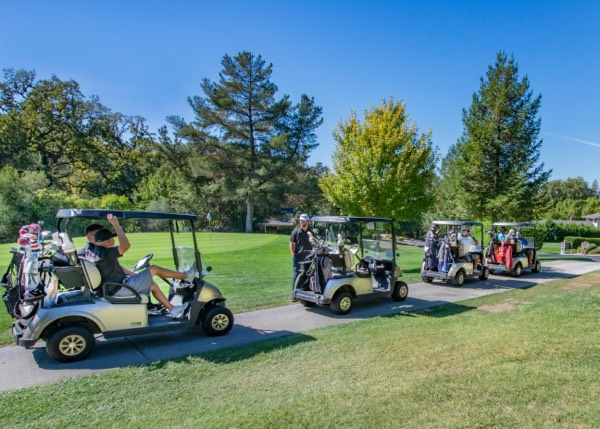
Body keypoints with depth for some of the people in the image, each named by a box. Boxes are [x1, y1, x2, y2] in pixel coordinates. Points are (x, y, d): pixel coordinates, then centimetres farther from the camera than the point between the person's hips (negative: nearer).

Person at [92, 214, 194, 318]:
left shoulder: (97, 252, 14)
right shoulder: (104, 253, -20)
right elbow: (126, 245, -35)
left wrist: (134, 274, 23)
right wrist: (115, 224, -30)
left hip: (115, 289, 10)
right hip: (120, 289, -10)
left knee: (152, 285, 20)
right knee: (154, 269, -3)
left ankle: (172, 310, 22)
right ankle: (186, 276, 11)